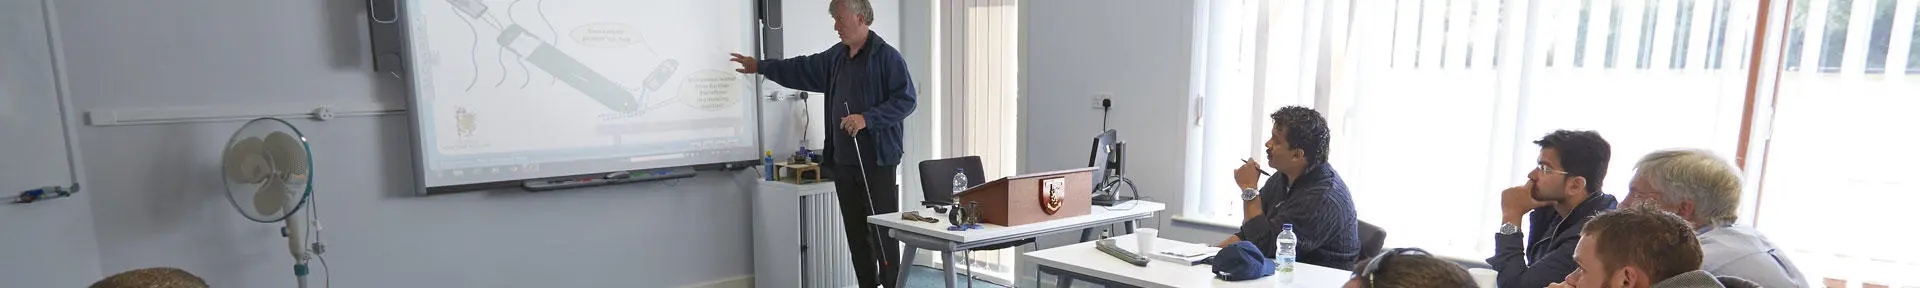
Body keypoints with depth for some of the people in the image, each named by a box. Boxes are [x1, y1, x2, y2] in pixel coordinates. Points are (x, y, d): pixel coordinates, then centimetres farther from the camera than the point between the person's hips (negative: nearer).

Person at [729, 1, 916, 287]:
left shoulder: (887, 56, -8)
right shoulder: (836, 56, 15)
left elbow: (905, 99, -13)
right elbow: (802, 69, 28)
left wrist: (867, 119, -20)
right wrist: (760, 66, 31)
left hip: (877, 161, -7)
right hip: (843, 161, 8)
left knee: (883, 232, -6)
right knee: (856, 233, 11)